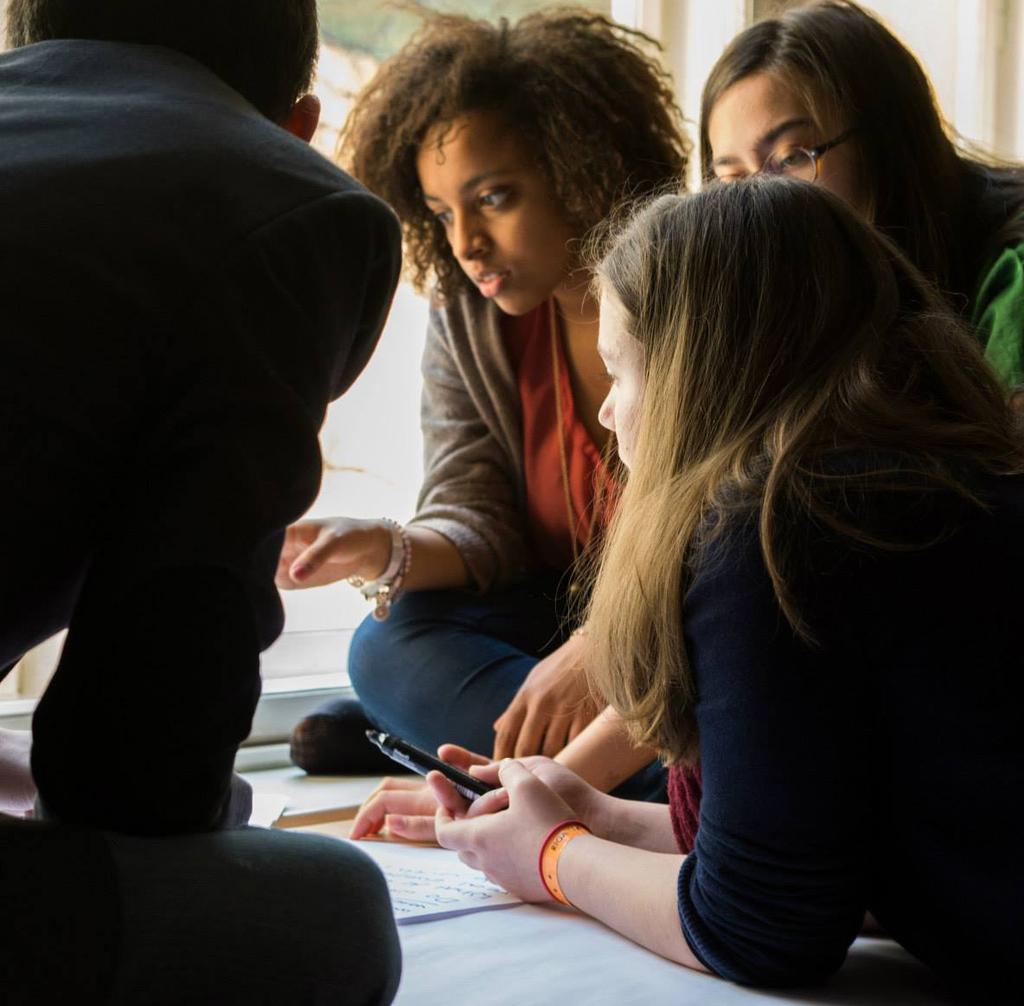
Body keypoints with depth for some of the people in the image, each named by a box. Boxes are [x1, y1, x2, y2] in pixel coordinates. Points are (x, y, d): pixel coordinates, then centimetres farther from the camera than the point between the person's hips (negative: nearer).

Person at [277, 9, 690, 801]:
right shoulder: (467, 326, 2)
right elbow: (475, 527, -2)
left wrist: (602, 648, -35)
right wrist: (386, 553, -25)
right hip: (569, 621, 5)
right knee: (389, 649, -19)